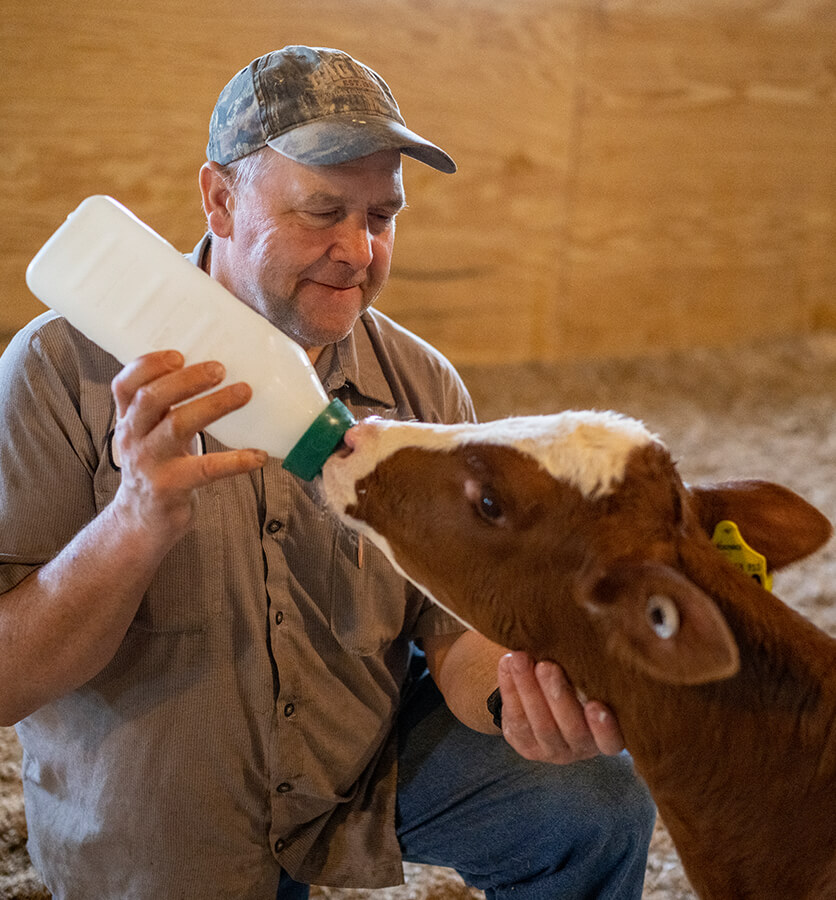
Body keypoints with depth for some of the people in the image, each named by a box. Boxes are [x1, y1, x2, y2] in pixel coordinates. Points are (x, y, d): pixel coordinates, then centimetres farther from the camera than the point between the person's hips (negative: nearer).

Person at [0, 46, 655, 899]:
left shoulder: (424, 389, -7)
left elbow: (456, 629, -6)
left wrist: (516, 694, -30)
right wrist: (138, 523, -39)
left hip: (374, 765, 2)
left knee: (602, 803, -13)